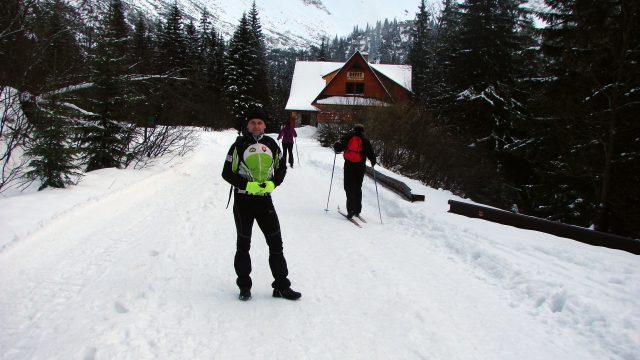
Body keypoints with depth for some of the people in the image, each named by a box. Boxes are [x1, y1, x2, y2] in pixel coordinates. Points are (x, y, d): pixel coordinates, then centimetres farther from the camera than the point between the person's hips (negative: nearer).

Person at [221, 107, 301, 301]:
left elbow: (281, 168, 13)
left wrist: (272, 183, -7)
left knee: (276, 243, 3)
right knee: (243, 244, 8)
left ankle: (281, 286, 13)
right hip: (243, 201, -2)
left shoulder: (271, 144, 4)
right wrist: (247, 185, -17)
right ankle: (244, 286, 22)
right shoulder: (239, 145, -5)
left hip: (265, 200, 3)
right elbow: (227, 173, -4)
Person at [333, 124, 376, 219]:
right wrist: (373, 162, 24)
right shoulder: (365, 141, 4)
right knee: (357, 188, 13)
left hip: (348, 166, -1)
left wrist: (336, 149, 20)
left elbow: (338, 147, -3)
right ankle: (357, 210, 14)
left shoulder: (348, 137, 2)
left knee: (349, 188, 3)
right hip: (360, 167, 1)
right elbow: (371, 155, 3)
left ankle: (351, 210, -8)